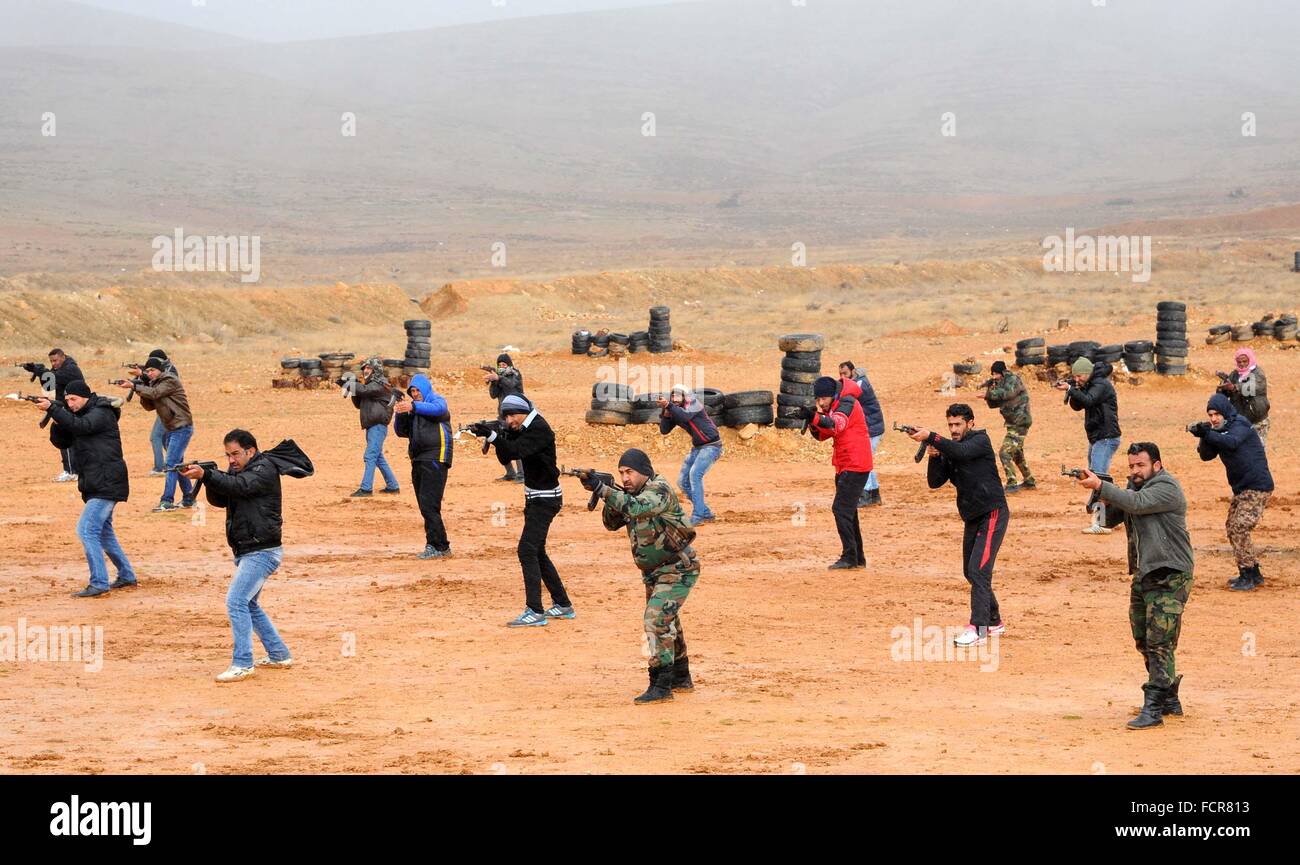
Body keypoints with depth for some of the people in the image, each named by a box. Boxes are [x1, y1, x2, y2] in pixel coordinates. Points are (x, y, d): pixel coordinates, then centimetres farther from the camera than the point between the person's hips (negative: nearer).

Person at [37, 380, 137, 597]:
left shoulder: (102, 413, -11)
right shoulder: (80, 416, 16)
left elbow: (80, 426, -28)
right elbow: (61, 441, 12)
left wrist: (52, 409, -31)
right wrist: (57, 420, -5)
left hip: (107, 483, -10)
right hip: (96, 484, 10)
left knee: (87, 530, -16)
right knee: (104, 532, 19)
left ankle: (99, 583, -16)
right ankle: (127, 575, 30)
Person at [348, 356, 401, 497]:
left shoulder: (380, 384, -9)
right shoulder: (369, 384, 18)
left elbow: (364, 390, -25)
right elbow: (358, 404, 18)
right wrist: (353, 390, 1)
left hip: (378, 426, -10)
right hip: (371, 426, 10)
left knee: (370, 457, -14)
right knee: (379, 458, 14)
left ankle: (366, 488, -19)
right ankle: (393, 486, 20)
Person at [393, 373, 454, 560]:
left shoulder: (436, 399, 1)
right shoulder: (413, 409, 22)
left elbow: (438, 408, -24)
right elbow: (401, 432, 18)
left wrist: (413, 407, -40)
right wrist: (400, 414, -2)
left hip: (435, 459, -8)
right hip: (418, 460, 8)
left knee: (429, 505, -16)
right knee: (425, 507, 6)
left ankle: (438, 546, -15)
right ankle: (438, 546, 9)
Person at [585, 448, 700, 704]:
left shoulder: (659, 490, -20)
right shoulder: (632, 494, 6)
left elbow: (636, 508, -37)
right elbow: (612, 523, 4)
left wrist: (602, 489, -39)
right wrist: (609, 499, -14)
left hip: (677, 570, -10)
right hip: (654, 572, 10)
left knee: (656, 620, -19)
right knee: (667, 622, 19)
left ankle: (661, 686, -19)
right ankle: (681, 679, 33)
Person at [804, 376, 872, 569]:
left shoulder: (847, 402, -15)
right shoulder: (832, 408, 12)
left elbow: (837, 425, -34)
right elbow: (821, 435, 9)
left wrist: (816, 417, -50)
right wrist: (813, 421, -11)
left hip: (855, 466, -10)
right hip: (844, 466, 10)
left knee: (841, 509, -14)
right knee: (847, 511, 15)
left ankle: (850, 558, -14)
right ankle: (858, 558, 22)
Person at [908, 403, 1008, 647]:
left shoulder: (981, 441, -9)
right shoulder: (949, 450, 11)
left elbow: (961, 451, -29)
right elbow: (935, 482, 4)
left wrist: (930, 437, -36)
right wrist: (933, 457, -12)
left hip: (992, 515, -9)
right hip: (972, 518, 9)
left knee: (978, 570, -17)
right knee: (971, 572, 14)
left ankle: (978, 629, -21)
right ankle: (994, 622, 28)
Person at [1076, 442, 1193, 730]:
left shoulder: (1166, 487, -11)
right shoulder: (1134, 487, 15)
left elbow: (1136, 503, -26)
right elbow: (1110, 519, 11)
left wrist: (1100, 486, -23)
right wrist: (1100, 491, -7)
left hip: (1169, 578, -9)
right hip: (1143, 576, 9)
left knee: (1159, 644, -12)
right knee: (1144, 643, 13)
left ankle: (1153, 710, -14)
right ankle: (1170, 700, 25)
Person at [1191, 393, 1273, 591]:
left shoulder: (1240, 424, -12)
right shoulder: (1219, 431, 12)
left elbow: (1232, 442, -32)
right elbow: (1206, 455, 4)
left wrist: (1208, 433, -36)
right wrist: (1204, 436, -13)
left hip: (1257, 487, -10)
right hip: (1241, 489, 10)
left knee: (1240, 528, -16)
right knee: (1232, 529, 12)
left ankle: (1247, 576, -12)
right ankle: (1254, 574, 20)